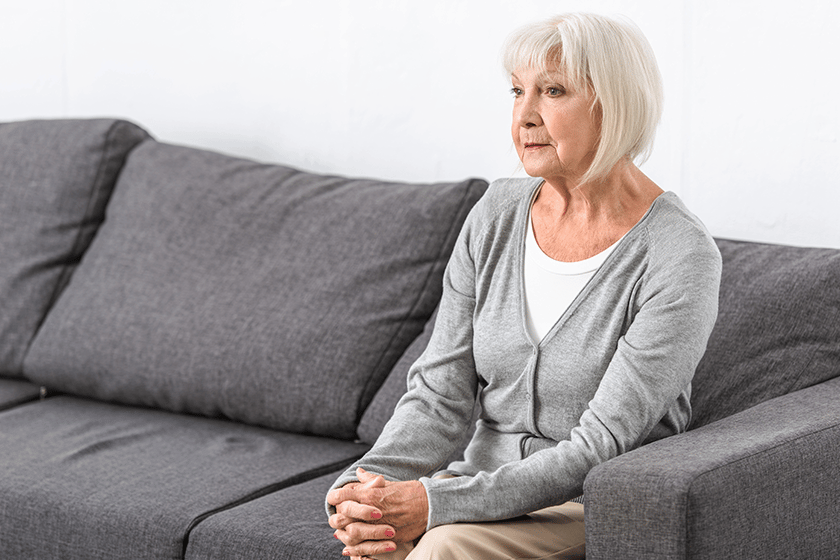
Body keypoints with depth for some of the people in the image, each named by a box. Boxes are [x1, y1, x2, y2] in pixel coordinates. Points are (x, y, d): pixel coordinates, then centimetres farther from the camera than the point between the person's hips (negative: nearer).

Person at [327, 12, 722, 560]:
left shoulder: (681, 256, -14)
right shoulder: (497, 215, 3)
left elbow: (600, 446, -18)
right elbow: (440, 390, 2)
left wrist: (438, 502, -26)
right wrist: (369, 482, -18)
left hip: (605, 510, -4)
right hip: (489, 486, 4)